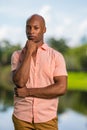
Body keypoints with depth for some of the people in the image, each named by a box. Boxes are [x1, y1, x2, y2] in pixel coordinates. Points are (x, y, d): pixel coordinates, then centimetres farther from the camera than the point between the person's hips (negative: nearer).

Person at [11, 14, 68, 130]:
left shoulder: (56, 56, -1)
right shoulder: (17, 55, 3)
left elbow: (61, 88, -11)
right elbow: (20, 82, -12)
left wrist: (28, 92, -10)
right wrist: (29, 52, -10)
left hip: (47, 119, -1)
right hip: (22, 118, 1)